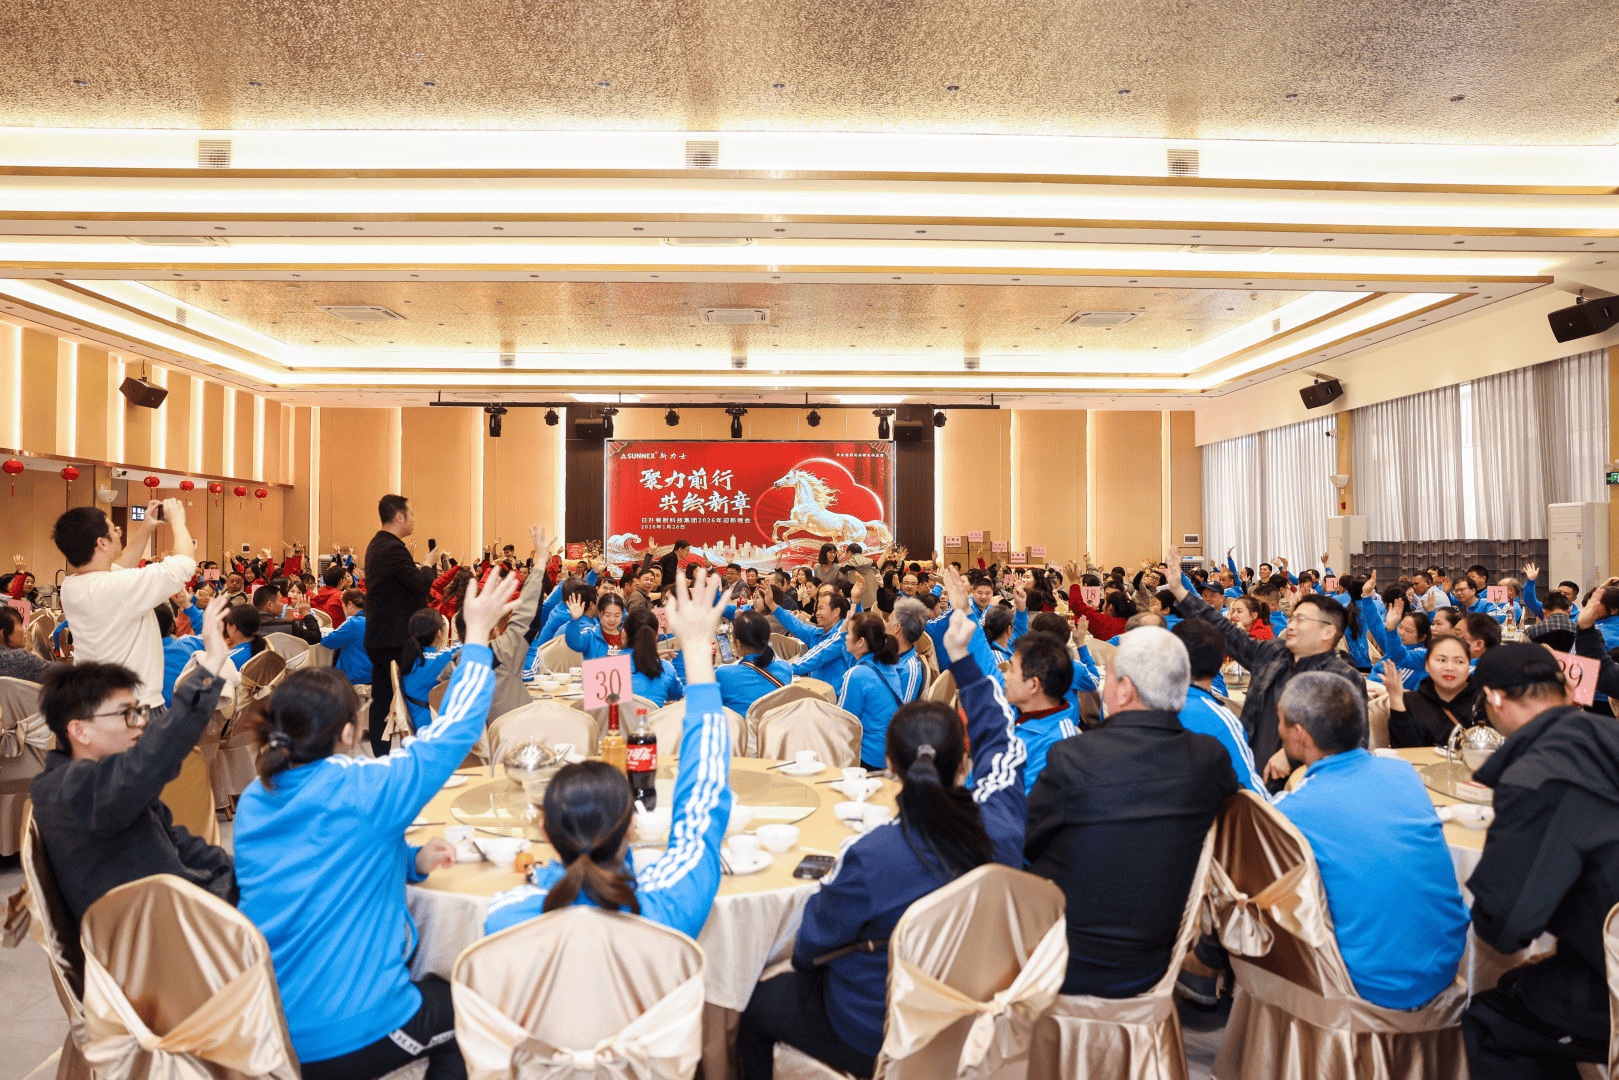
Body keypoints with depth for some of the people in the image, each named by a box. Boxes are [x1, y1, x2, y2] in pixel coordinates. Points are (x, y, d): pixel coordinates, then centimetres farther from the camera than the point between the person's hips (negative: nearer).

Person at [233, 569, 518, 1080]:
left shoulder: (254, 801, 0)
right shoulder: (362, 791, -22)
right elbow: (453, 729, -12)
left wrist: (412, 859, 3)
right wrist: (478, 635, -5)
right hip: (347, 1037, -6)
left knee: (431, 986, 30)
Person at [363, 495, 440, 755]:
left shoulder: (376, 546, 14)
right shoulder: (393, 548, -18)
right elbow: (422, 584, -20)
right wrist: (427, 568, -1)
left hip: (377, 637, 10)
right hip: (396, 638, -10)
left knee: (381, 698, 13)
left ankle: (379, 754, 20)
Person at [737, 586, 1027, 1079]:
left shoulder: (868, 858, -35)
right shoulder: (999, 832, -22)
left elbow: (808, 950, -17)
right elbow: (999, 741, -1)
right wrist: (963, 659, 4)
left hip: (874, 1039, -5)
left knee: (755, 1003, 22)